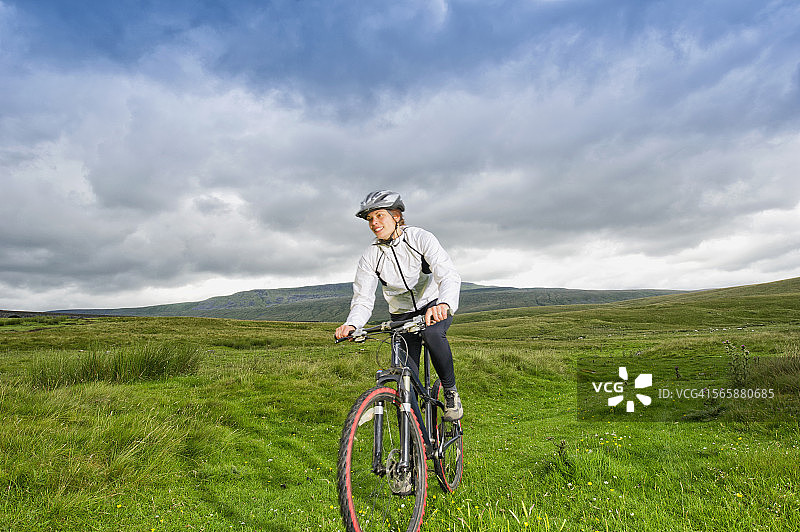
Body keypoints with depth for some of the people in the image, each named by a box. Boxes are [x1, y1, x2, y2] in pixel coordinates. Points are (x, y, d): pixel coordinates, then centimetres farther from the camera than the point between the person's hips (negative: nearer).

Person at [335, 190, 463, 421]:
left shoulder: (421, 238, -19)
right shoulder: (370, 256, -11)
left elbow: (449, 276, -31)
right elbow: (363, 300, -14)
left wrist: (443, 304, -54)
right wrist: (351, 324, -37)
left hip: (434, 306, -2)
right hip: (402, 315, 2)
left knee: (432, 332, -36)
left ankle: (450, 391, -12)